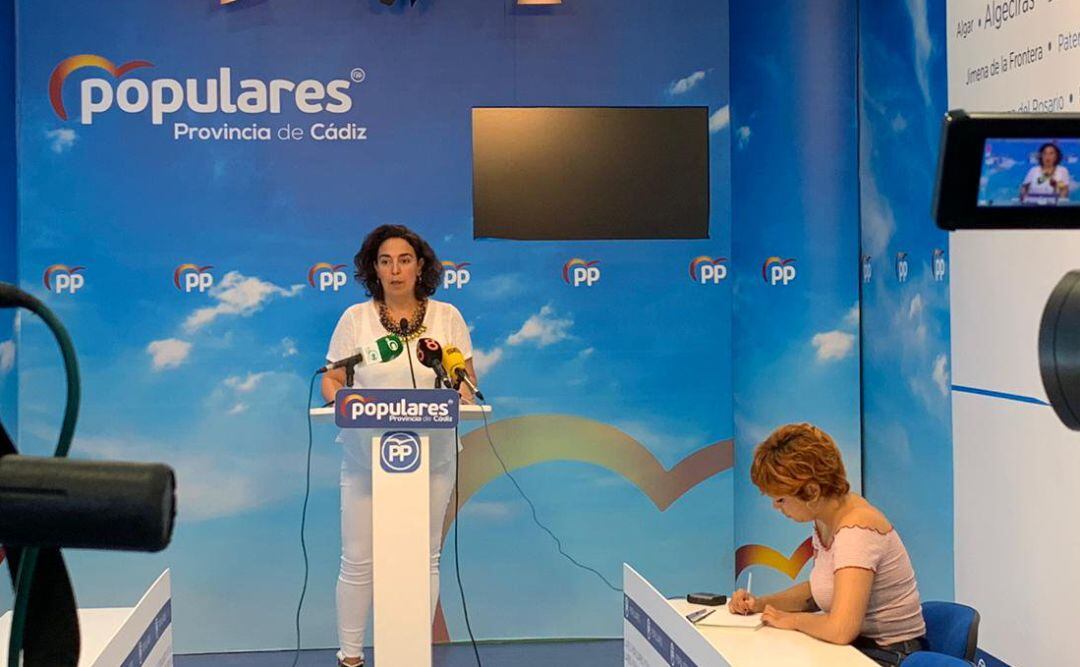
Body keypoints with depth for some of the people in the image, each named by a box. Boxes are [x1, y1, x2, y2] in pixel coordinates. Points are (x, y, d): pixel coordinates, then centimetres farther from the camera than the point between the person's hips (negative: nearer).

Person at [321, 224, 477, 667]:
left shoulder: (447, 317, 5)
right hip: (366, 458, -1)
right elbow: (331, 380, 3)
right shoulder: (355, 318, 3)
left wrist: (459, 391, -16)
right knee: (358, 561, 0)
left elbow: (467, 381, 7)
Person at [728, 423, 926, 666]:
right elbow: (820, 589, 19)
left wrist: (792, 619, -14)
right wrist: (760, 604, 5)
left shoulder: (855, 530, -25)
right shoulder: (825, 519, 3)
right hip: (858, 646, 8)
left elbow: (840, 629, -33)